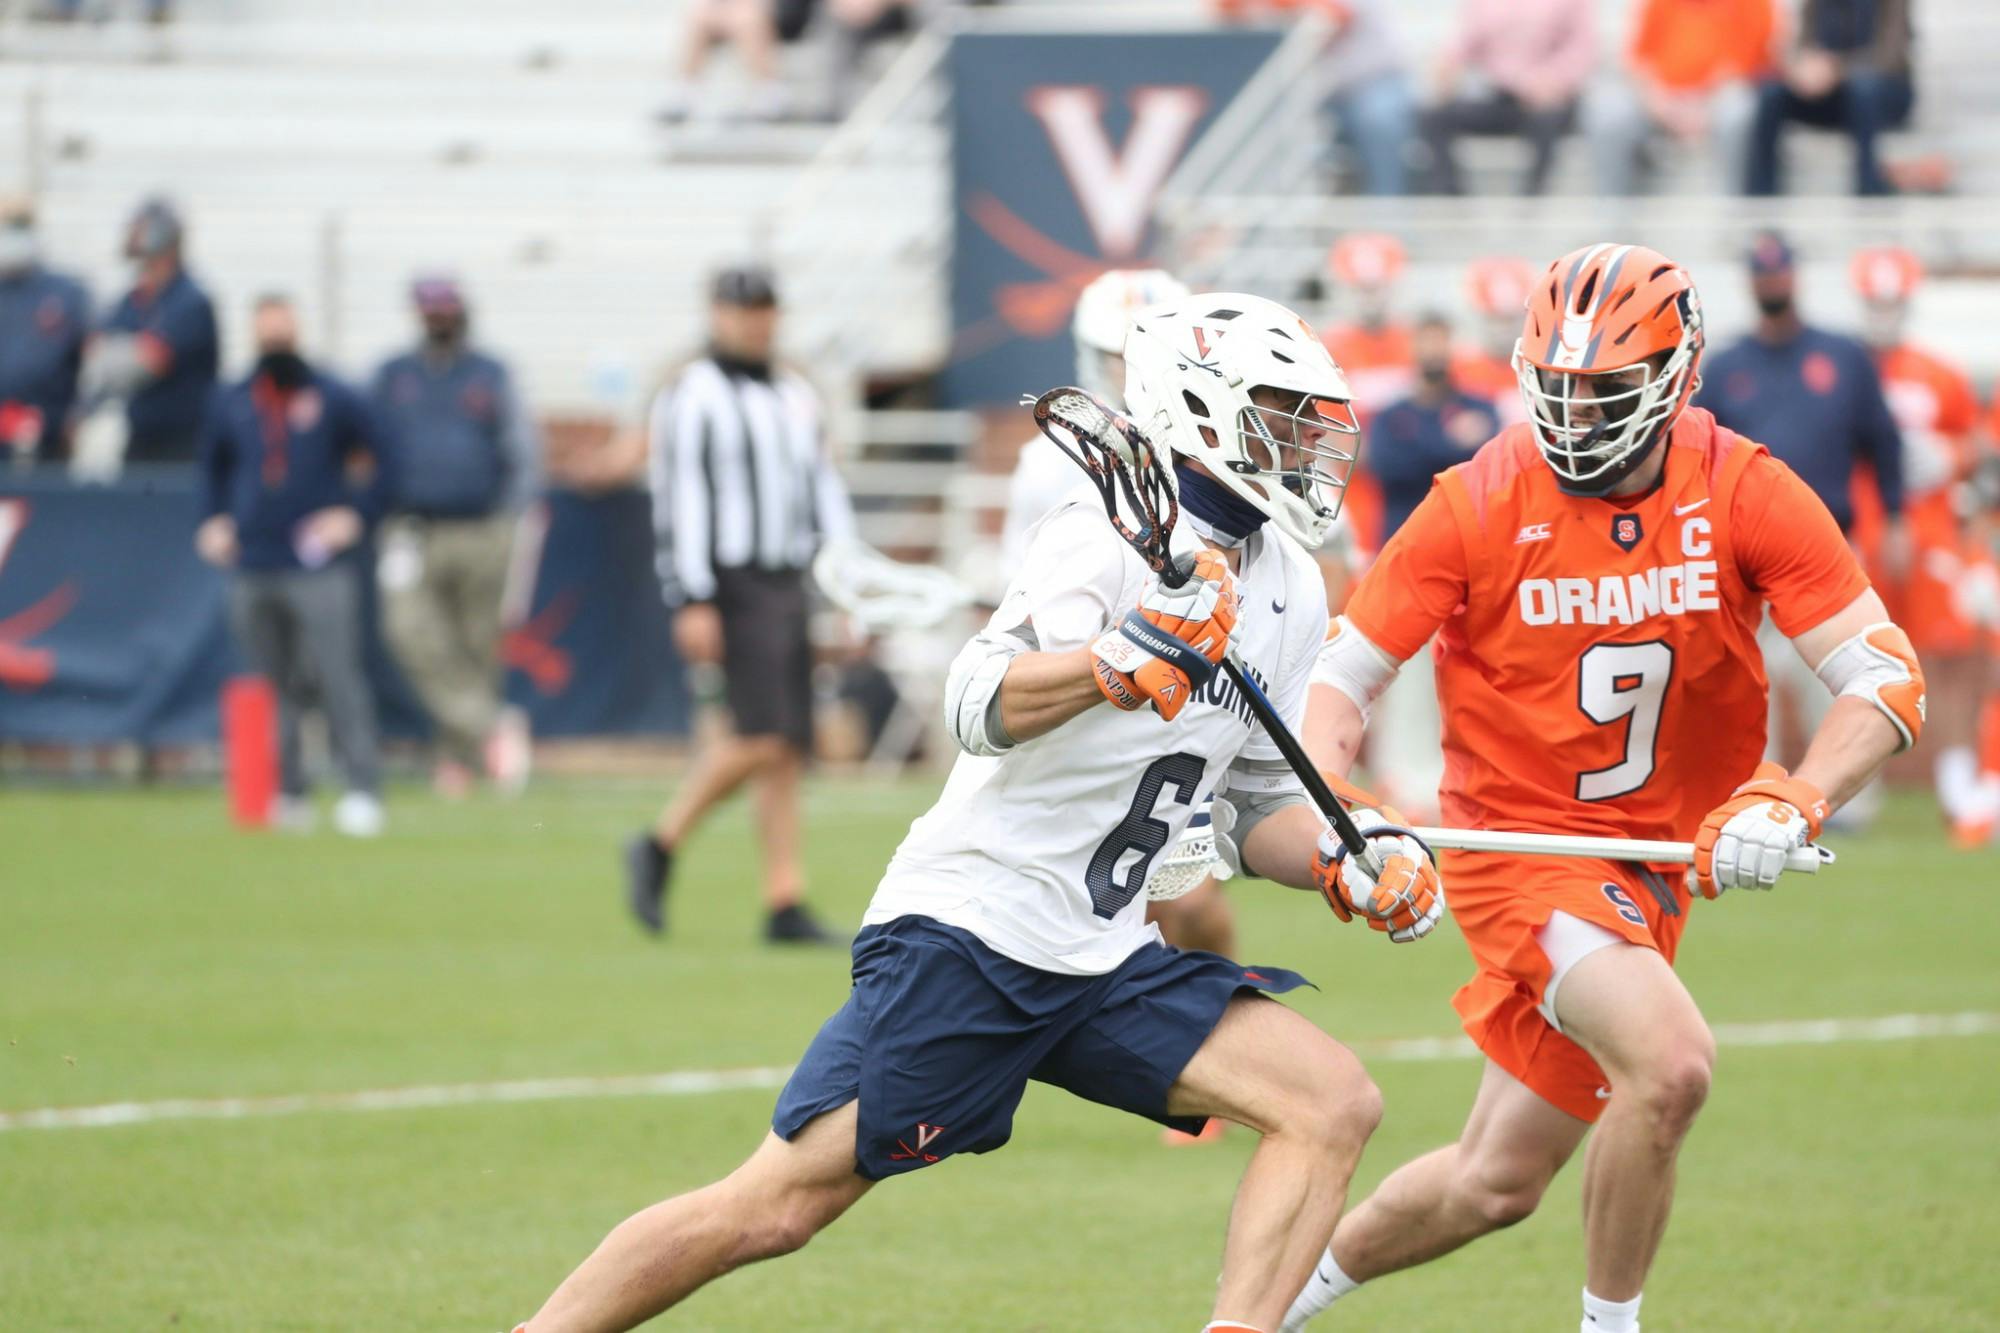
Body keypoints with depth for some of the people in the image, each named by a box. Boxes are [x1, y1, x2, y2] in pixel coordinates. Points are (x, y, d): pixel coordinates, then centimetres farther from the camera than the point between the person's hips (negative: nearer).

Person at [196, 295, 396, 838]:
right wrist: (213, 520, 14)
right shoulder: (231, 405, 13)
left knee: (339, 679, -12)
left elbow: (384, 460, 5)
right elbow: (213, 466, 28)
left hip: (319, 567, -4)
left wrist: (355, 514, -5)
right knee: (273, 686, 7)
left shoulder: (333, 399, 2)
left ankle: (363, 790, -14)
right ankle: (288, 794, 13)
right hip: (252, 569, 4)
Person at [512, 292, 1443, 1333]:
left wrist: (1345, 865, 2)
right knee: (773, 1211, -10)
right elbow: (980, 709, -29)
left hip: (1106, 966, 8)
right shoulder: (1109, 536, -14)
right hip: (972, 926, -8)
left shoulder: (1288, 592, 11)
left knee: (1334, 1104, -11)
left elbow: (1257, 800, 21)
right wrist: (1128, 661, -45)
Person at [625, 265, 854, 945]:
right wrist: (692, 603, -17)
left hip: (788, 584, 7)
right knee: (763, 736, -17)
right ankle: (658, 847, -1)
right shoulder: (692, 396, -5)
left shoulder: (796, 397, 17)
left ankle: (786, 907, 1)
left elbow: (825, 491, 20)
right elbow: (678, 500, -10)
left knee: (789, 750, 2)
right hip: (731, 584, -7)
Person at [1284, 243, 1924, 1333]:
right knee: (1669, 1064, -30)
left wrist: (1791, 804, -31)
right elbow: (1343, 672, -7)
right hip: (1521, 846, -4)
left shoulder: (1744, 495, -10)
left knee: (1494, 1184, 12)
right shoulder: (1480, 505, -12)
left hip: (1659, 861, 4)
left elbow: (1885, 681, -14)